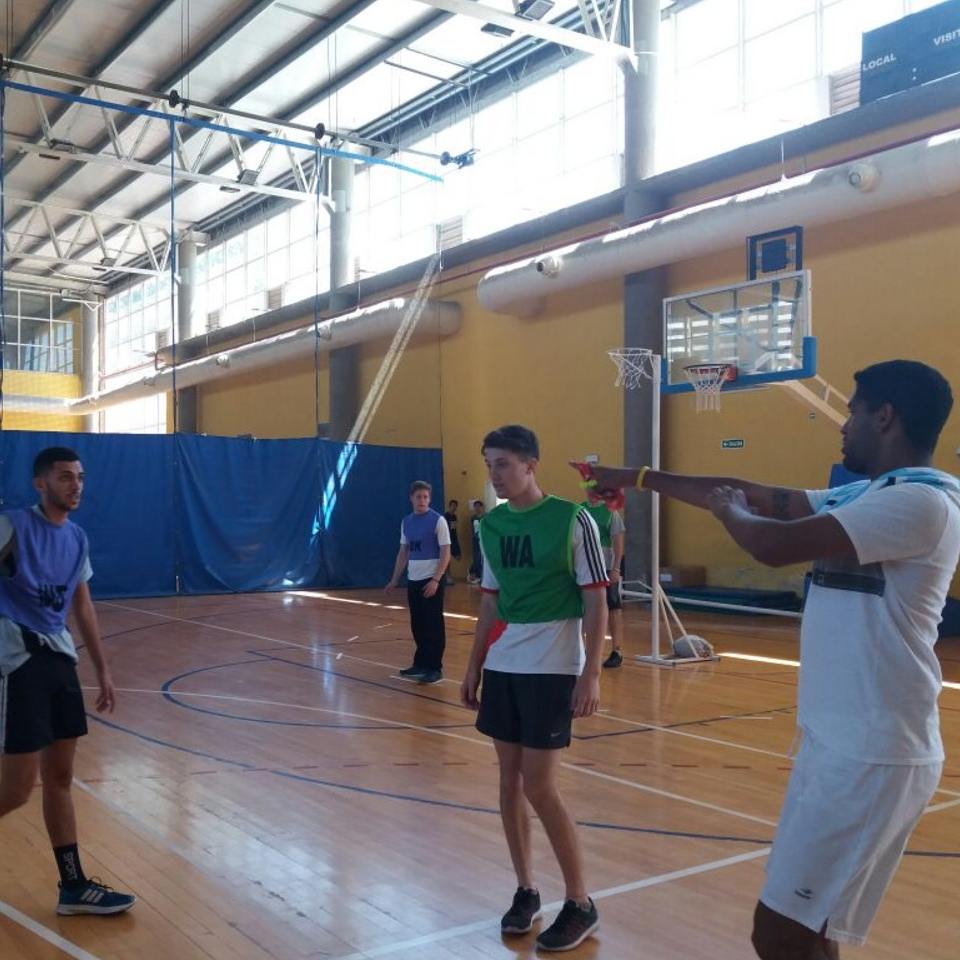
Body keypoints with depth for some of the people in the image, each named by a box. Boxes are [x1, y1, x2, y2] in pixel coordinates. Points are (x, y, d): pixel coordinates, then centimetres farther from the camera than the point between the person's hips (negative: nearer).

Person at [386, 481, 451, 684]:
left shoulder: (437, 520, -8)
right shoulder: (406, 522, 10)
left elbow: (445, 553, -10)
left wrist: (436, 580, -18)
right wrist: (395, 579, 16)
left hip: (431, 580, -6)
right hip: (413, 580, 6)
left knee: (433, 625, -2)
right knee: (417, 624, 11)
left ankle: (435, 668, 3)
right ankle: (420, 663, 22)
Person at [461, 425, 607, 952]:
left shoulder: (572, 520, -10)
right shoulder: (491, 525, 6)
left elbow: (596, 601, -9)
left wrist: (591, 674, -15)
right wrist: (473, 667, 14)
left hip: (553, 668, -6)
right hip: (502, 667, 6)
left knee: (540, 789, -5)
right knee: (509, 782, 9)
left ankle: (580, 904, 12)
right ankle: (525, 891, 26)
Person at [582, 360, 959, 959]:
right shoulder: (869, 496, 14)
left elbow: (775, 544, -23)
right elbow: (764, 498, 20)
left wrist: (726, 508, 0)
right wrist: (639, 478, 25)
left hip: (872, 756, -9)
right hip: (843, 744, 9)